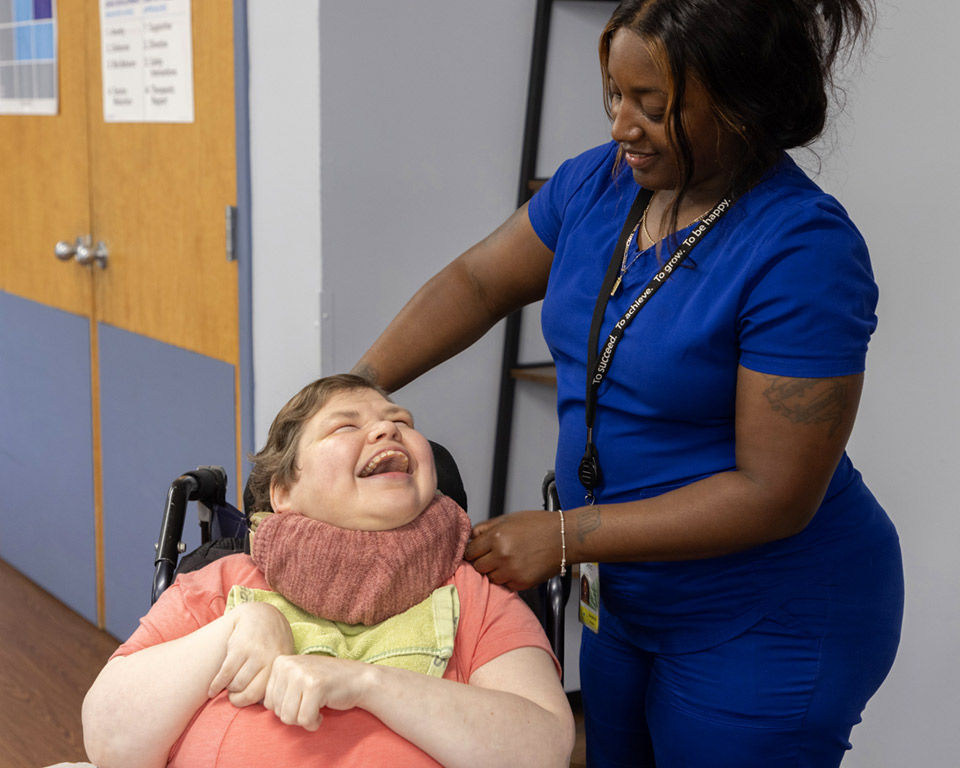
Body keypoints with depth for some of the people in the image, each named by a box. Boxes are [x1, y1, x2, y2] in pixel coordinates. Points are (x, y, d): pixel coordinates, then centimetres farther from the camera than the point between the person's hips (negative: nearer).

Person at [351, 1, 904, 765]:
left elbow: (774, 494, -24)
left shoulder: (803, 250, -25)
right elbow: (478, 283, 8)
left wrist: (563, 537, -23)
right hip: (630, 600, 7)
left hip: (766, 628, -7)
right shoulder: (601, 180, -3)